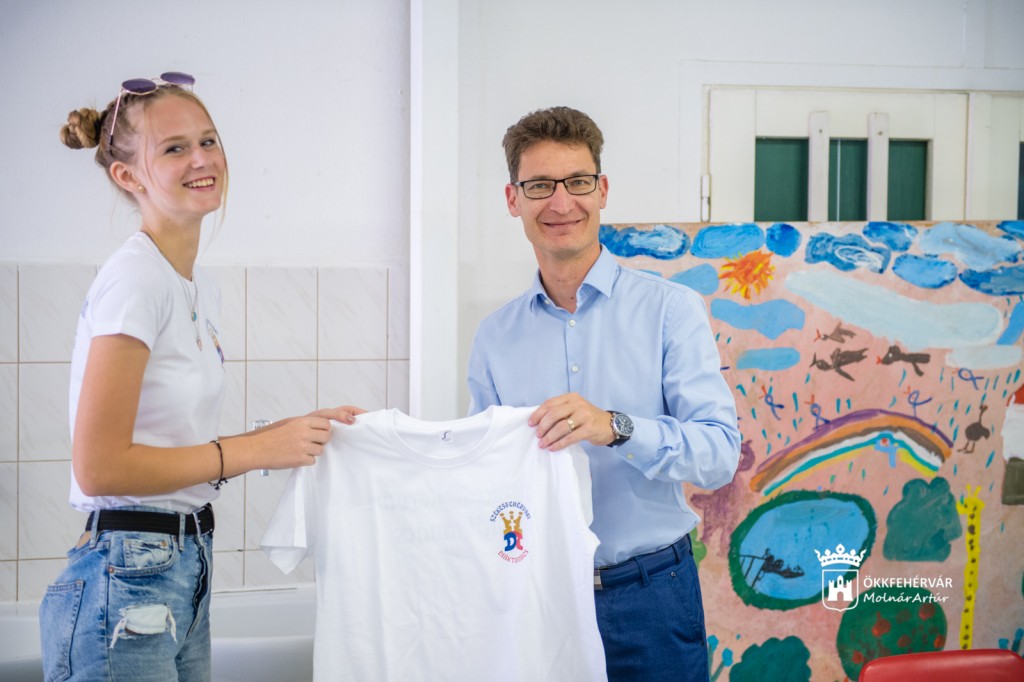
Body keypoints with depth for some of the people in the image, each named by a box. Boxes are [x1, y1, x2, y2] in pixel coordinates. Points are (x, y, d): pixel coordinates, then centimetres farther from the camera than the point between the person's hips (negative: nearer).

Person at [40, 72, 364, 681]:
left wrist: (287, 433, 1)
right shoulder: (136, 278, -15)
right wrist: (257, 449, -14)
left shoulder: (202, 288, 11)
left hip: (187, 573, 8)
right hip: (126, 583, -8)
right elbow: (99, 467, -19)